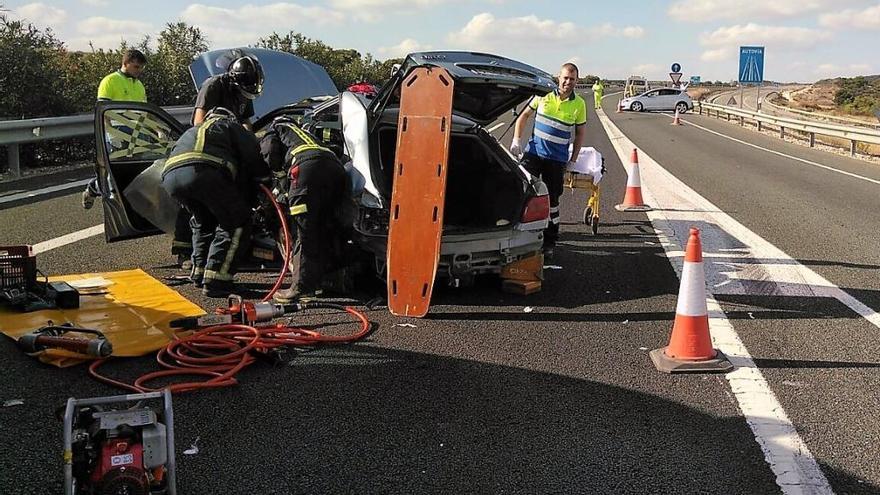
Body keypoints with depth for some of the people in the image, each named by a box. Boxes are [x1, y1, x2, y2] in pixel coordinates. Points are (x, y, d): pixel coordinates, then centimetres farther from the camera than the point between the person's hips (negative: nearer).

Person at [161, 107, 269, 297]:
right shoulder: (230, 126, 30)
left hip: (170, 176, 6)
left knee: (203, 222, 30)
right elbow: (253, 155, 13)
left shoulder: (192, 131, 46)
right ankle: (215, 279, -3)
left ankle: (199, 273, 29)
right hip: (204, 171, -6)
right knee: (236, 223, 7)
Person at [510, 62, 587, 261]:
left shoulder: (579, 104, 1)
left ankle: (549, 244, 17)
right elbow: (524, 116, 9)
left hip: (557, 159, 0)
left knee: (552, 200, 5)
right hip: (533, 152, 0)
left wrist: (573, 160, 6)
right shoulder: (544, 95, 0)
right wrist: (516, 140, -3)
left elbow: (580, 133, 10)